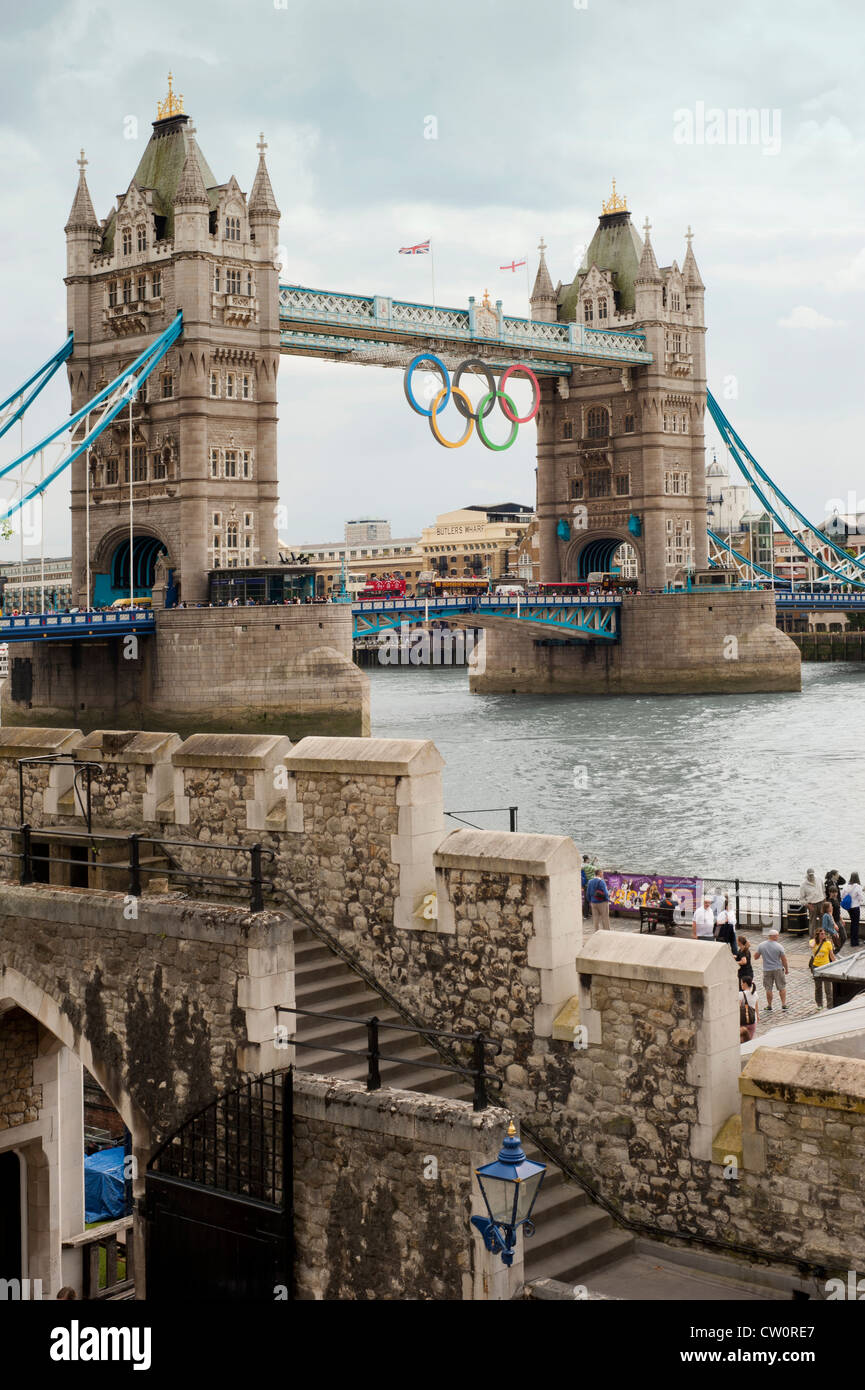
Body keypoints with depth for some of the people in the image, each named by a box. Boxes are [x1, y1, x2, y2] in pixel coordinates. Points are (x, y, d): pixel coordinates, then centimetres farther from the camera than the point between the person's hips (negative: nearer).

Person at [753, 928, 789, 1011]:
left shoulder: (761, 945, -6)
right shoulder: (779, 946, -12)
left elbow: (755, 957, 0)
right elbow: (784, 960, -7)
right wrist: (787, 969, 8)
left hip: (767, 970, 2)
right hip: (778, 970, -2)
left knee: (768, 989, 10)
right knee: (782, 988, 11)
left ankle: (769, 1007, 15)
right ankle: (784, 1005, 10)